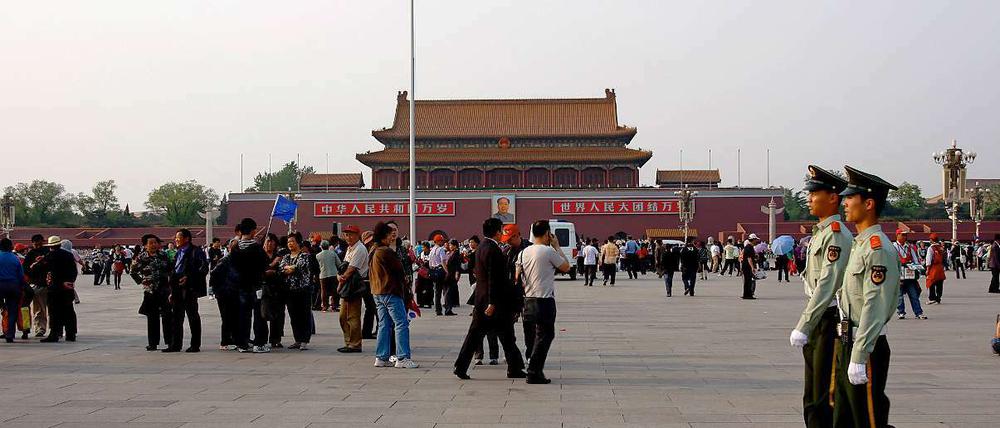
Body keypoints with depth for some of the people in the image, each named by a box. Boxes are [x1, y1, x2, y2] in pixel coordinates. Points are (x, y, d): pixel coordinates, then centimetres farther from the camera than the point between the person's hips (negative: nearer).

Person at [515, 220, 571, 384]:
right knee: (544, 336, -2)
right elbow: (566, 267, 0)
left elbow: (517, 277, 8)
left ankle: (534, 370, 20)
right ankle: (534, 372, -8)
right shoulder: (549, 251, -11)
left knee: (531, 336, 14)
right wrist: (557, 246, 5)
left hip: (528, 300, 7)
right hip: (545, 300, -7)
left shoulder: (524, 252, 7)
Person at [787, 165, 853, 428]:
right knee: (812, 400, 14)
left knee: (825, 399, -5)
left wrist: (803, 327, -23)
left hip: (830, 321, -10)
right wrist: (805, 325, 17)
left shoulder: (837, 234, -15)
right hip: (816, 322, 10)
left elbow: (827, 285, -22)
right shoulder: (820, 232, 16)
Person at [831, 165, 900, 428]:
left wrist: (859, 358, -24)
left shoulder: (878, 248, -16)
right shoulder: (861, 244, 15)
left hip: (865, 347, -10)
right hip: (848, 345, 10)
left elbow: (874, 307, -22)